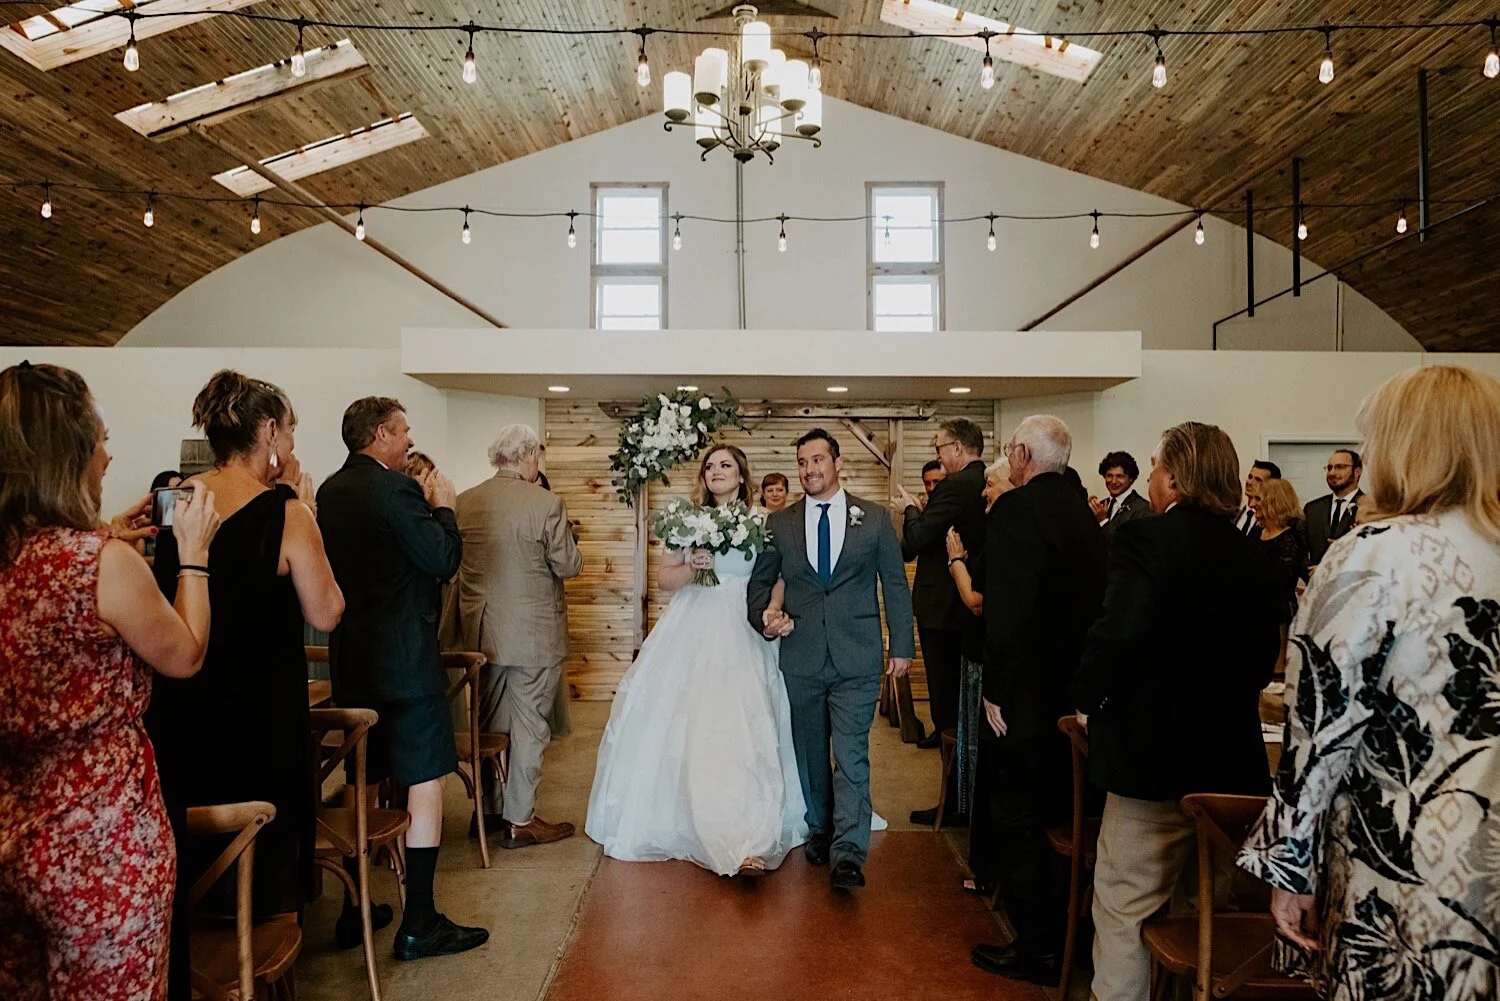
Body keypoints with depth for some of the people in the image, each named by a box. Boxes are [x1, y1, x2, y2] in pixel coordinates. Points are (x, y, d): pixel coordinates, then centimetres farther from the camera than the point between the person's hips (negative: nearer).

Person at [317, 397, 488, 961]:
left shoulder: (329, 491, 9)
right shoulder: (396, 490, -17)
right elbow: (445, 561, -16)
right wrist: (442, 507, -1)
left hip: (351, 659, 9)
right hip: (404, 658, -8)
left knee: (363, 781, 18)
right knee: (426, 782, -1)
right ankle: (418, 924, 4)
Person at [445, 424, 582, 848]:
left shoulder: (464, 502, -1)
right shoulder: (547, 503, -16)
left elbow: (453, 560, 7)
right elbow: (568, 566, -13)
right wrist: (572, 551, 7)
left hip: (480, 632, 5)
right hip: (533, 634, -5)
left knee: (487, 722, 19)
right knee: (528, 726, 6)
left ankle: (489, 809, 31)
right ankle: (519, 820, 14)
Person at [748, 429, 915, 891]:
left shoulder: (874, 519, 3)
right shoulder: (779, 523, 6)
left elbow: (895, 586, 5)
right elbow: (759, 582, 13)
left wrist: (902, 646, 2)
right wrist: (763, 617, -8)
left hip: (857, 660, -2)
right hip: (801, 658, 3)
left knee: (851, 755, -8)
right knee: (810, 752, 14)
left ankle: (848, 853, -5)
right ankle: (819, 831, 31)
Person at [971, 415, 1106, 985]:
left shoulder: (1014, 510, -18)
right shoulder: (1084, 512, 7)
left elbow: (1006, 611, -24)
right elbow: (1093, 600, 12)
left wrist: (996, 691, -17)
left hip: (1028, 693, -8)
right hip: (1076, 690, 9)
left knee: (1018, 817, 3)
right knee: (1059, 812, 20)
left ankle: (1036, 948, 13)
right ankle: (1064, 929, 34)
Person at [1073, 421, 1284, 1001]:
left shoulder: (1145, 539, -15)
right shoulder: (1257, 560, 5)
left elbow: (1117, 634, -26)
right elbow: (1261, 661, 9)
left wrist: (1088, 701, -10)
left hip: (1154, 756, -7)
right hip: (1236, 761, 7)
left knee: (1126, 907, 5)